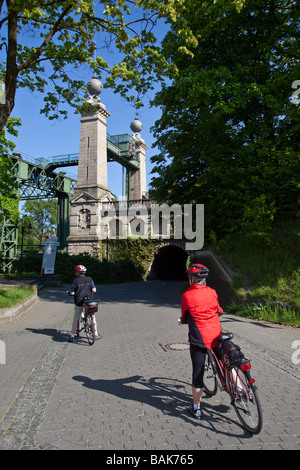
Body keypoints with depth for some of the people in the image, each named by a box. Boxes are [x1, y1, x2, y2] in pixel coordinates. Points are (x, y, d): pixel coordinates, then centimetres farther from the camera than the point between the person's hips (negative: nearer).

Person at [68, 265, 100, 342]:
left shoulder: (75, 281, -7)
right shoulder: (89, 279, 0)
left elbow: (72, 293, -8)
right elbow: (94, 290, -2)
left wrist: (70, 292, 14)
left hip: (78, 302, -2)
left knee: (76, 319, 9)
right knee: (93, 318, 15)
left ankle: (72, 336, 10)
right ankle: (96, 334, 20)